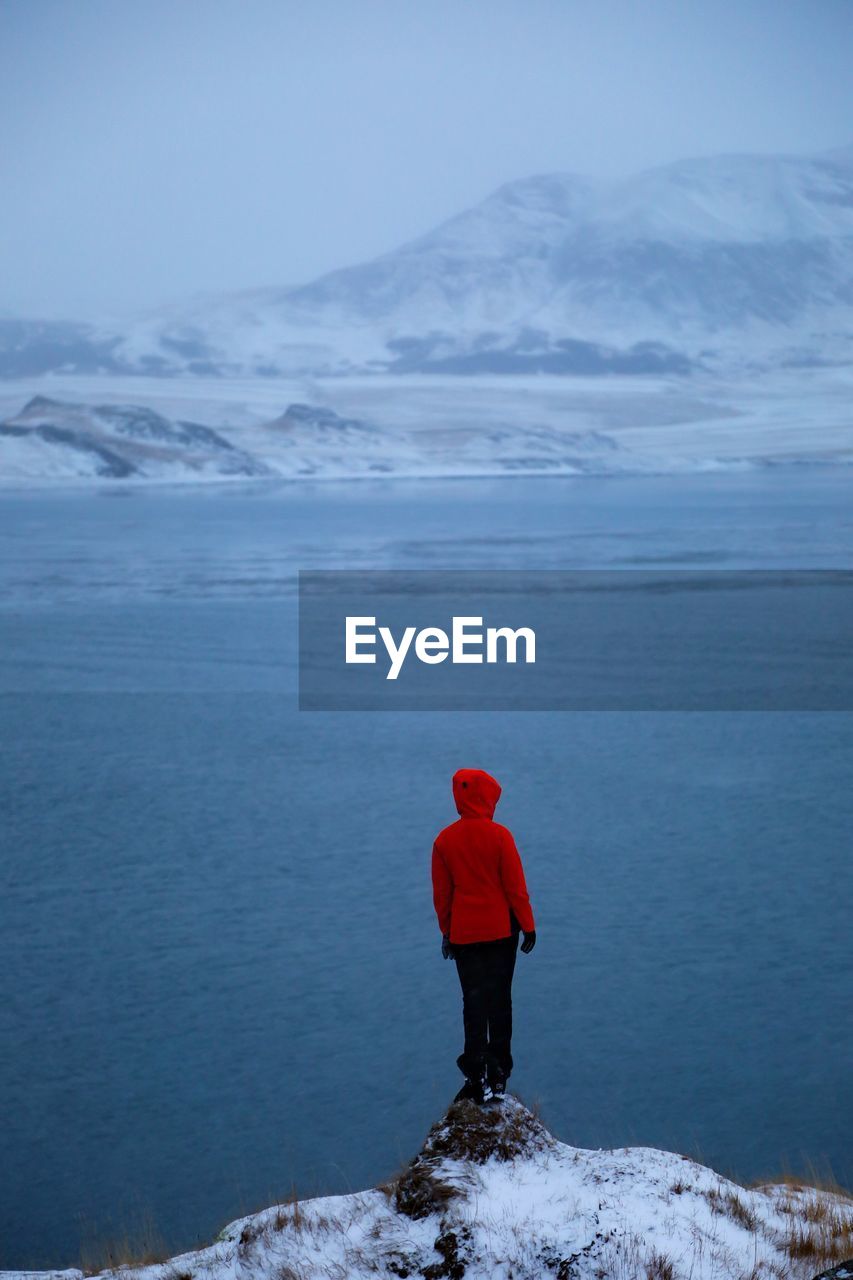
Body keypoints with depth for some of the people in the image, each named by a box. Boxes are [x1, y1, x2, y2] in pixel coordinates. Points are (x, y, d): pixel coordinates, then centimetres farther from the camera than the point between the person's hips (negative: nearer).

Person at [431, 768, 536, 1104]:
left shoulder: (444, 840, -3)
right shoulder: (499, 835, -11)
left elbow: (441, 893, 3)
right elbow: (516, 886, -8)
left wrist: (446, 931, 14)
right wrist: (528, 926, 2)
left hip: (463, 934, 2)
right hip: (501, 930, -2)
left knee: (473, 1002, 5)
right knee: (500, 1000, 10)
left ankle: (477, 1076, -3)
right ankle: (498, 1076, 14)